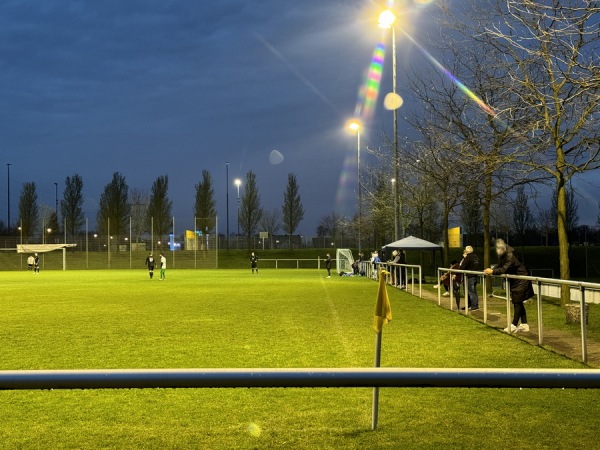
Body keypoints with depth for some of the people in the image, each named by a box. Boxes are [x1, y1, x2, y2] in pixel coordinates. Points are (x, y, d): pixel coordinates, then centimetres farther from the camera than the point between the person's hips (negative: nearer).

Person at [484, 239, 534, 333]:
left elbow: (504, 269, -33)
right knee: (518, 302, 12)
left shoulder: (510, 255, -26)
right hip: (514, 281, 10)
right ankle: (524, 324, 18)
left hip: (521, 280, -10)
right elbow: (499, 266, 6)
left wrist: (493, 271, -34)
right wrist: (491, 270, -10)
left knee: (517, 302, -8)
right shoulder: (502, 256, 3)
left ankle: (514, 325, -7)